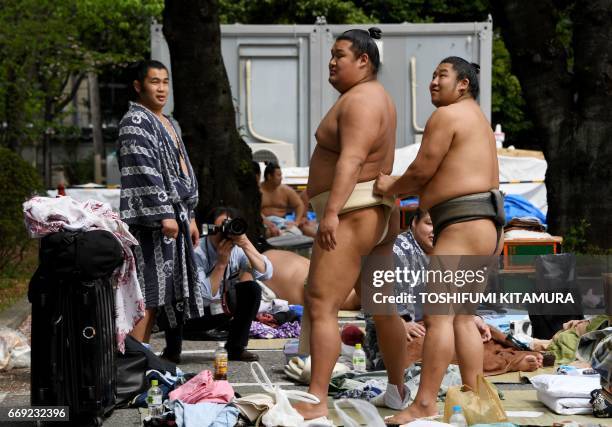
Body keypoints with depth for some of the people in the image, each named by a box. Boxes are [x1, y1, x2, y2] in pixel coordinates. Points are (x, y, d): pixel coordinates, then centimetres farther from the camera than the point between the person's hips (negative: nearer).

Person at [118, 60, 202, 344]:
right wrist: (164, 214, -23)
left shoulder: (169, 124, 22)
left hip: (174, 214, 10)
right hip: (150, 217, -10)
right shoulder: (135, 122, -8)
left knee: (158, 291, 9)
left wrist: (190, 216, 21)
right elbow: (143, 171, -18)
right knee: (147, 290, -12)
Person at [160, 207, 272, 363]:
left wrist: (246, 245, -32)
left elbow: (265, 273, -22)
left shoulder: (237, 249, -12)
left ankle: (236, 348, -3)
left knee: (252, 289, -13)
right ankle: (172, 351, -9)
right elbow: (205, 294, -35)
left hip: (219, 313, 5)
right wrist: (221, 263, -38)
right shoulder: (196, 252, -27)